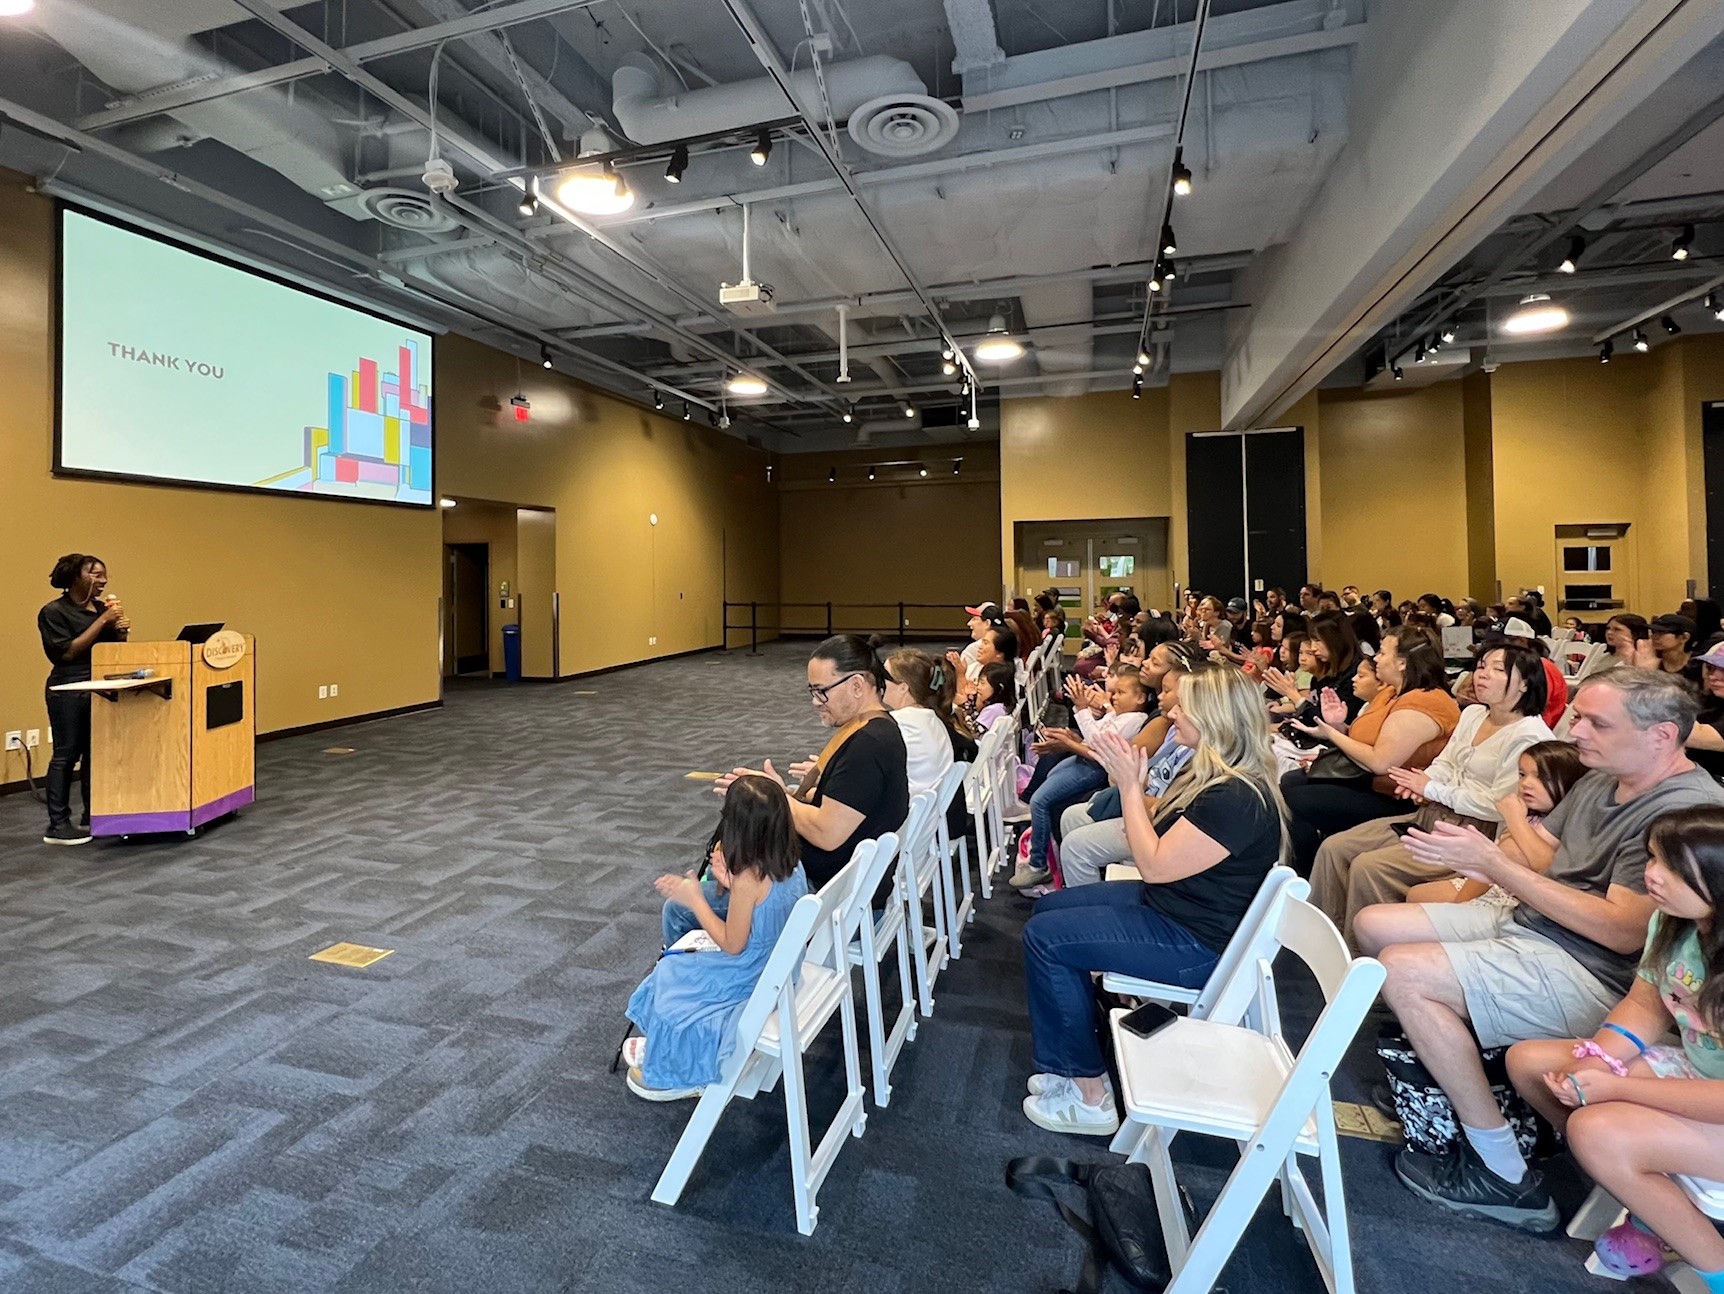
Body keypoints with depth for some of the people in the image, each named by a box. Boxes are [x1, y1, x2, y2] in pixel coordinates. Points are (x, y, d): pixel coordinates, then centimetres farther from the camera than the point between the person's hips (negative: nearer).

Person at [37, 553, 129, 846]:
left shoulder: (103, 607, 11)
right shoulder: (54, 612, -7)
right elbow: (67, 652, -15)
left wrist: (120, 631, -6)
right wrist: (103, 621, -17)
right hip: (68, 692, -6)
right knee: (66, 755, -5)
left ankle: (93, 817, 17)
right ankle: (57, 825, 1)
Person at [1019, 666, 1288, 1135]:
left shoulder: (1237, 798, -28)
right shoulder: (1206, 771, 4)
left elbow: (1155, 865, -26)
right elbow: (1157, 836, 8)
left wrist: (1130, 785, -20)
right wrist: (1126, 776, -4)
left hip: (1197, 943, -11)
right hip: (1167, 903, 11)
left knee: (1044, 937, -12)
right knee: (1050, 908, 12)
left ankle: (1089, 1096, 1)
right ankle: (1076, 1061, 15)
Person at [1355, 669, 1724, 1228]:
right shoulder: (1600, 780, 9)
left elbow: (1624, 932, -24)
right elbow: (1538, 858, 11)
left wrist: (1492, 861, -24)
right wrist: (1473, 855, -11)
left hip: (1594, 975, -9)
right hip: (1523, 923, 9)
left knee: (1403, 970, -25)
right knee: (1372, 924, 5)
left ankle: (1504, 1177, -12)